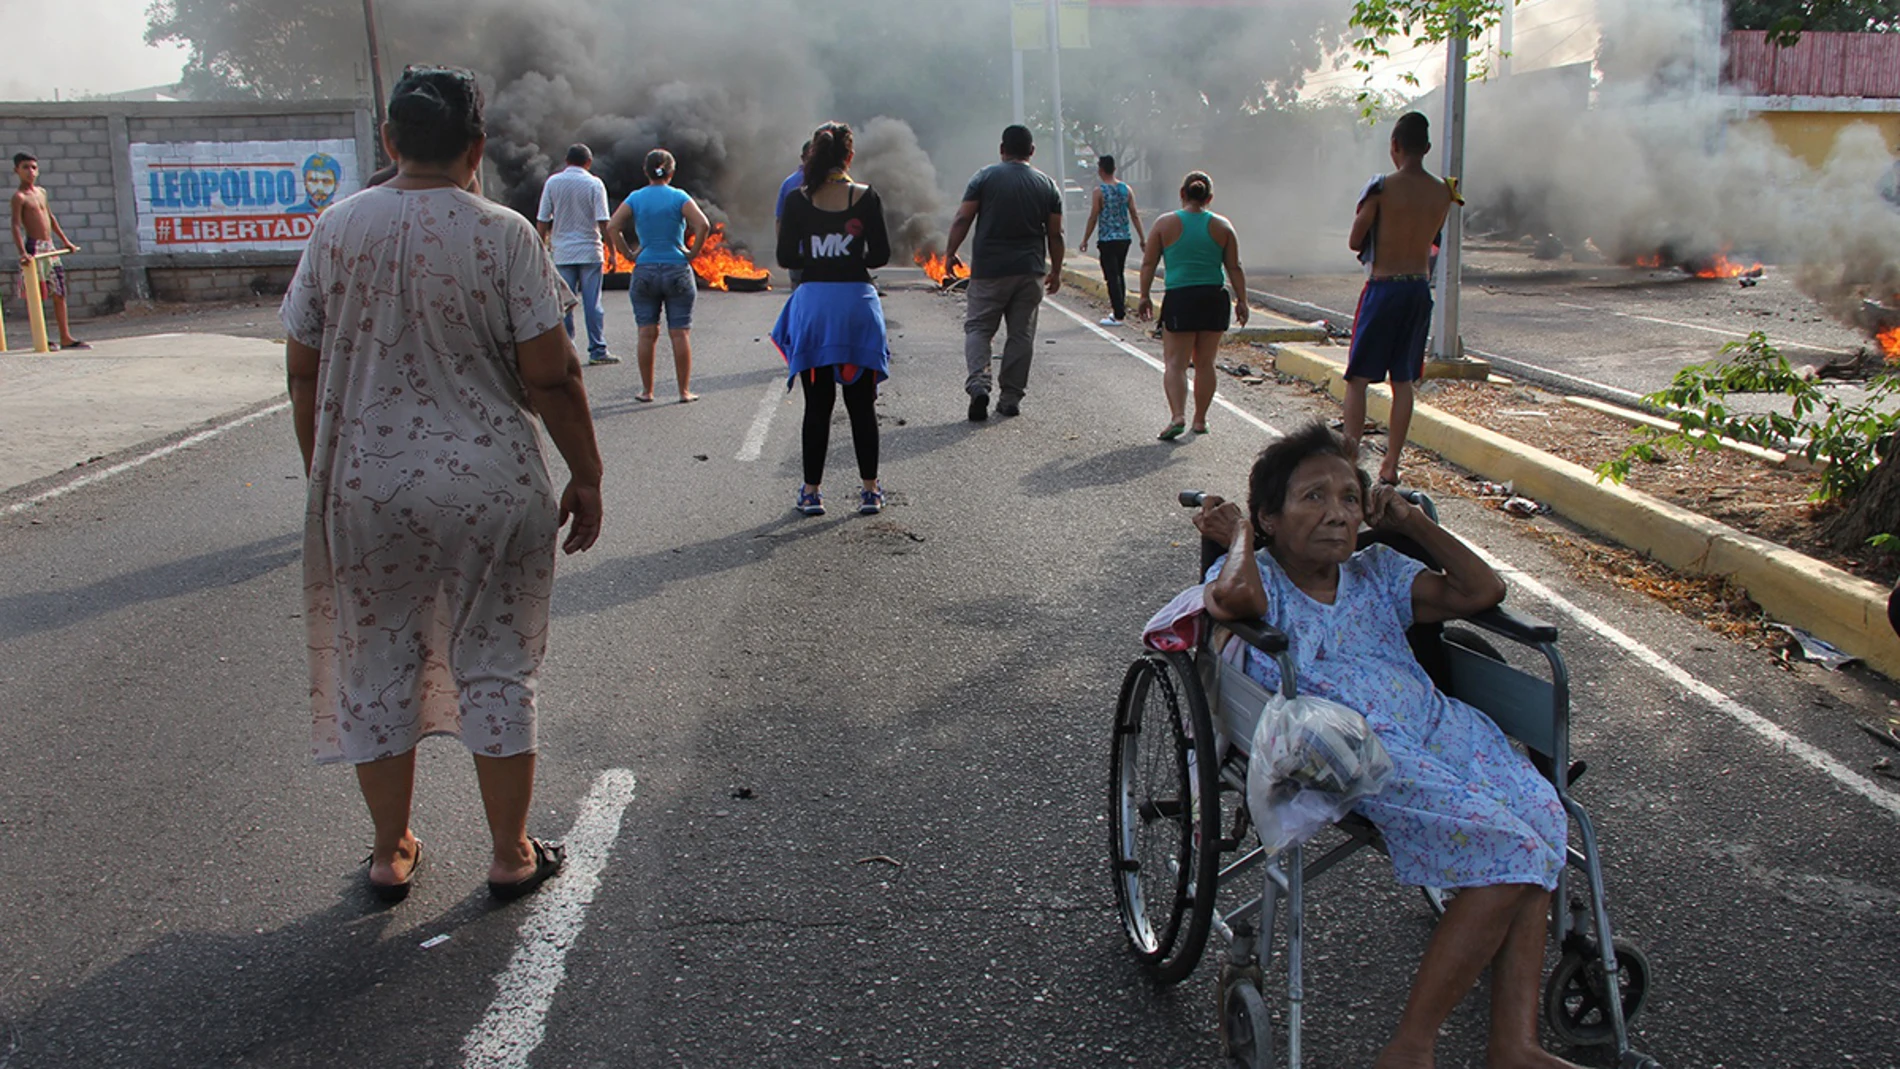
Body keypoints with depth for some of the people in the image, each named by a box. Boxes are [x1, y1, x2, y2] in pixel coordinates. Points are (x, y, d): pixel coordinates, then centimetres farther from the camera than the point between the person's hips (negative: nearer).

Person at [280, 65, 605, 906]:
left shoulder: (337, 228, 0)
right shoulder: (502, 234, -9)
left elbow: (304, 371, 5)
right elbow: (551, 376, -11)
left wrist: (321, 474, 17)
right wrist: (586, 476, 0)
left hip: (366, 489, 3)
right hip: (489, 487, -2)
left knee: (377, 671, 15)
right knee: (495, 670, 9)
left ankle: (390, 854, 28)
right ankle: (511, 857, 21)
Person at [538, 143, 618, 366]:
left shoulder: (552, 182, 3)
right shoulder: (594, 184, -4)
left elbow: (542, 221, 3)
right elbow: (603, 222, -9)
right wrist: (611, 251, -3)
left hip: (562, 253, 2)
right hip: (589, 251, -2)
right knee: (592, 303, 1)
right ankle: (597, 351, 1)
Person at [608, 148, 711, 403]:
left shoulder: (635, 198, 2)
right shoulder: (679, 197, -3)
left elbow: (612, 226, -6)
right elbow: (703, 225, -15)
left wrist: (628, 254, 0)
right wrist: (692, 254, -5)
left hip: (644, 271, 2)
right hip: (677, 271, -2)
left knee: (647, 333, 7)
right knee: (680, 333, 3)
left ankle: (647, 390, 11)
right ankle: (684, 391, 5)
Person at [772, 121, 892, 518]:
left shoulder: (798, 200, -2)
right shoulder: (866, 197, -3)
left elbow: (786, 258, -1)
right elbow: (881, 255, -1)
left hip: (812, 302, 0)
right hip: (857, 301, 0)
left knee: (817, 404, 8)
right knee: (862, 403, 9)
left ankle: (812, 491, 11)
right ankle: (869, 490, 13)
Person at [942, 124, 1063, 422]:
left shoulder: (986, 177, 0)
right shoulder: (1047, 184, 7)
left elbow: (962, 219, -5)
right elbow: (1055, 234, 7)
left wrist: (950, 252, 3)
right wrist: (1056, 271, 16)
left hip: (989, 269, -2)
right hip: (1030, 272, 2)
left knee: (978, 328, 4)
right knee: (1021, 334, 8)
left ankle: (978, 384, -17)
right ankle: (1011, 398, 9)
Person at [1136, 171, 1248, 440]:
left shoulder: (1165, 223, 0)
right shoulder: (1222, 225, 5)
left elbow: (1148, 264, 1)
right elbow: (1235, 268, 4)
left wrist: (1144, 297, 8)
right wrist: (1241, 301, 11)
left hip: (1179, 299, -2)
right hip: (1214, 299, 3)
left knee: (1175, 362, -1)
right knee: (1205, 363, 12)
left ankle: (1177, 416, -20)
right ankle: (1200, 420, 18)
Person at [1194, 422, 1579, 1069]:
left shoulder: (1376, 573, 25)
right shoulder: (1258, 579, 5)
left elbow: (1482, 591, 20)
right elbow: (1231, 596, -22)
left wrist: (1411, 522, 19)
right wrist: (1242, 535, -1)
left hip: (1438, 723, 7)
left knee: (1537, 811, -20)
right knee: (1506, 848, -24)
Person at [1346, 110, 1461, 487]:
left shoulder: (1383, 187, -11)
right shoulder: (1443, 192, 4)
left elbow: (1355, 241, -6)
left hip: (1384, 287, -5)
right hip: (1420, 288, 5)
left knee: (1358, 378, 1)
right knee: (1403, 381, 11)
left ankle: (1350, 458, -7)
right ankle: (1391, 465, 13)